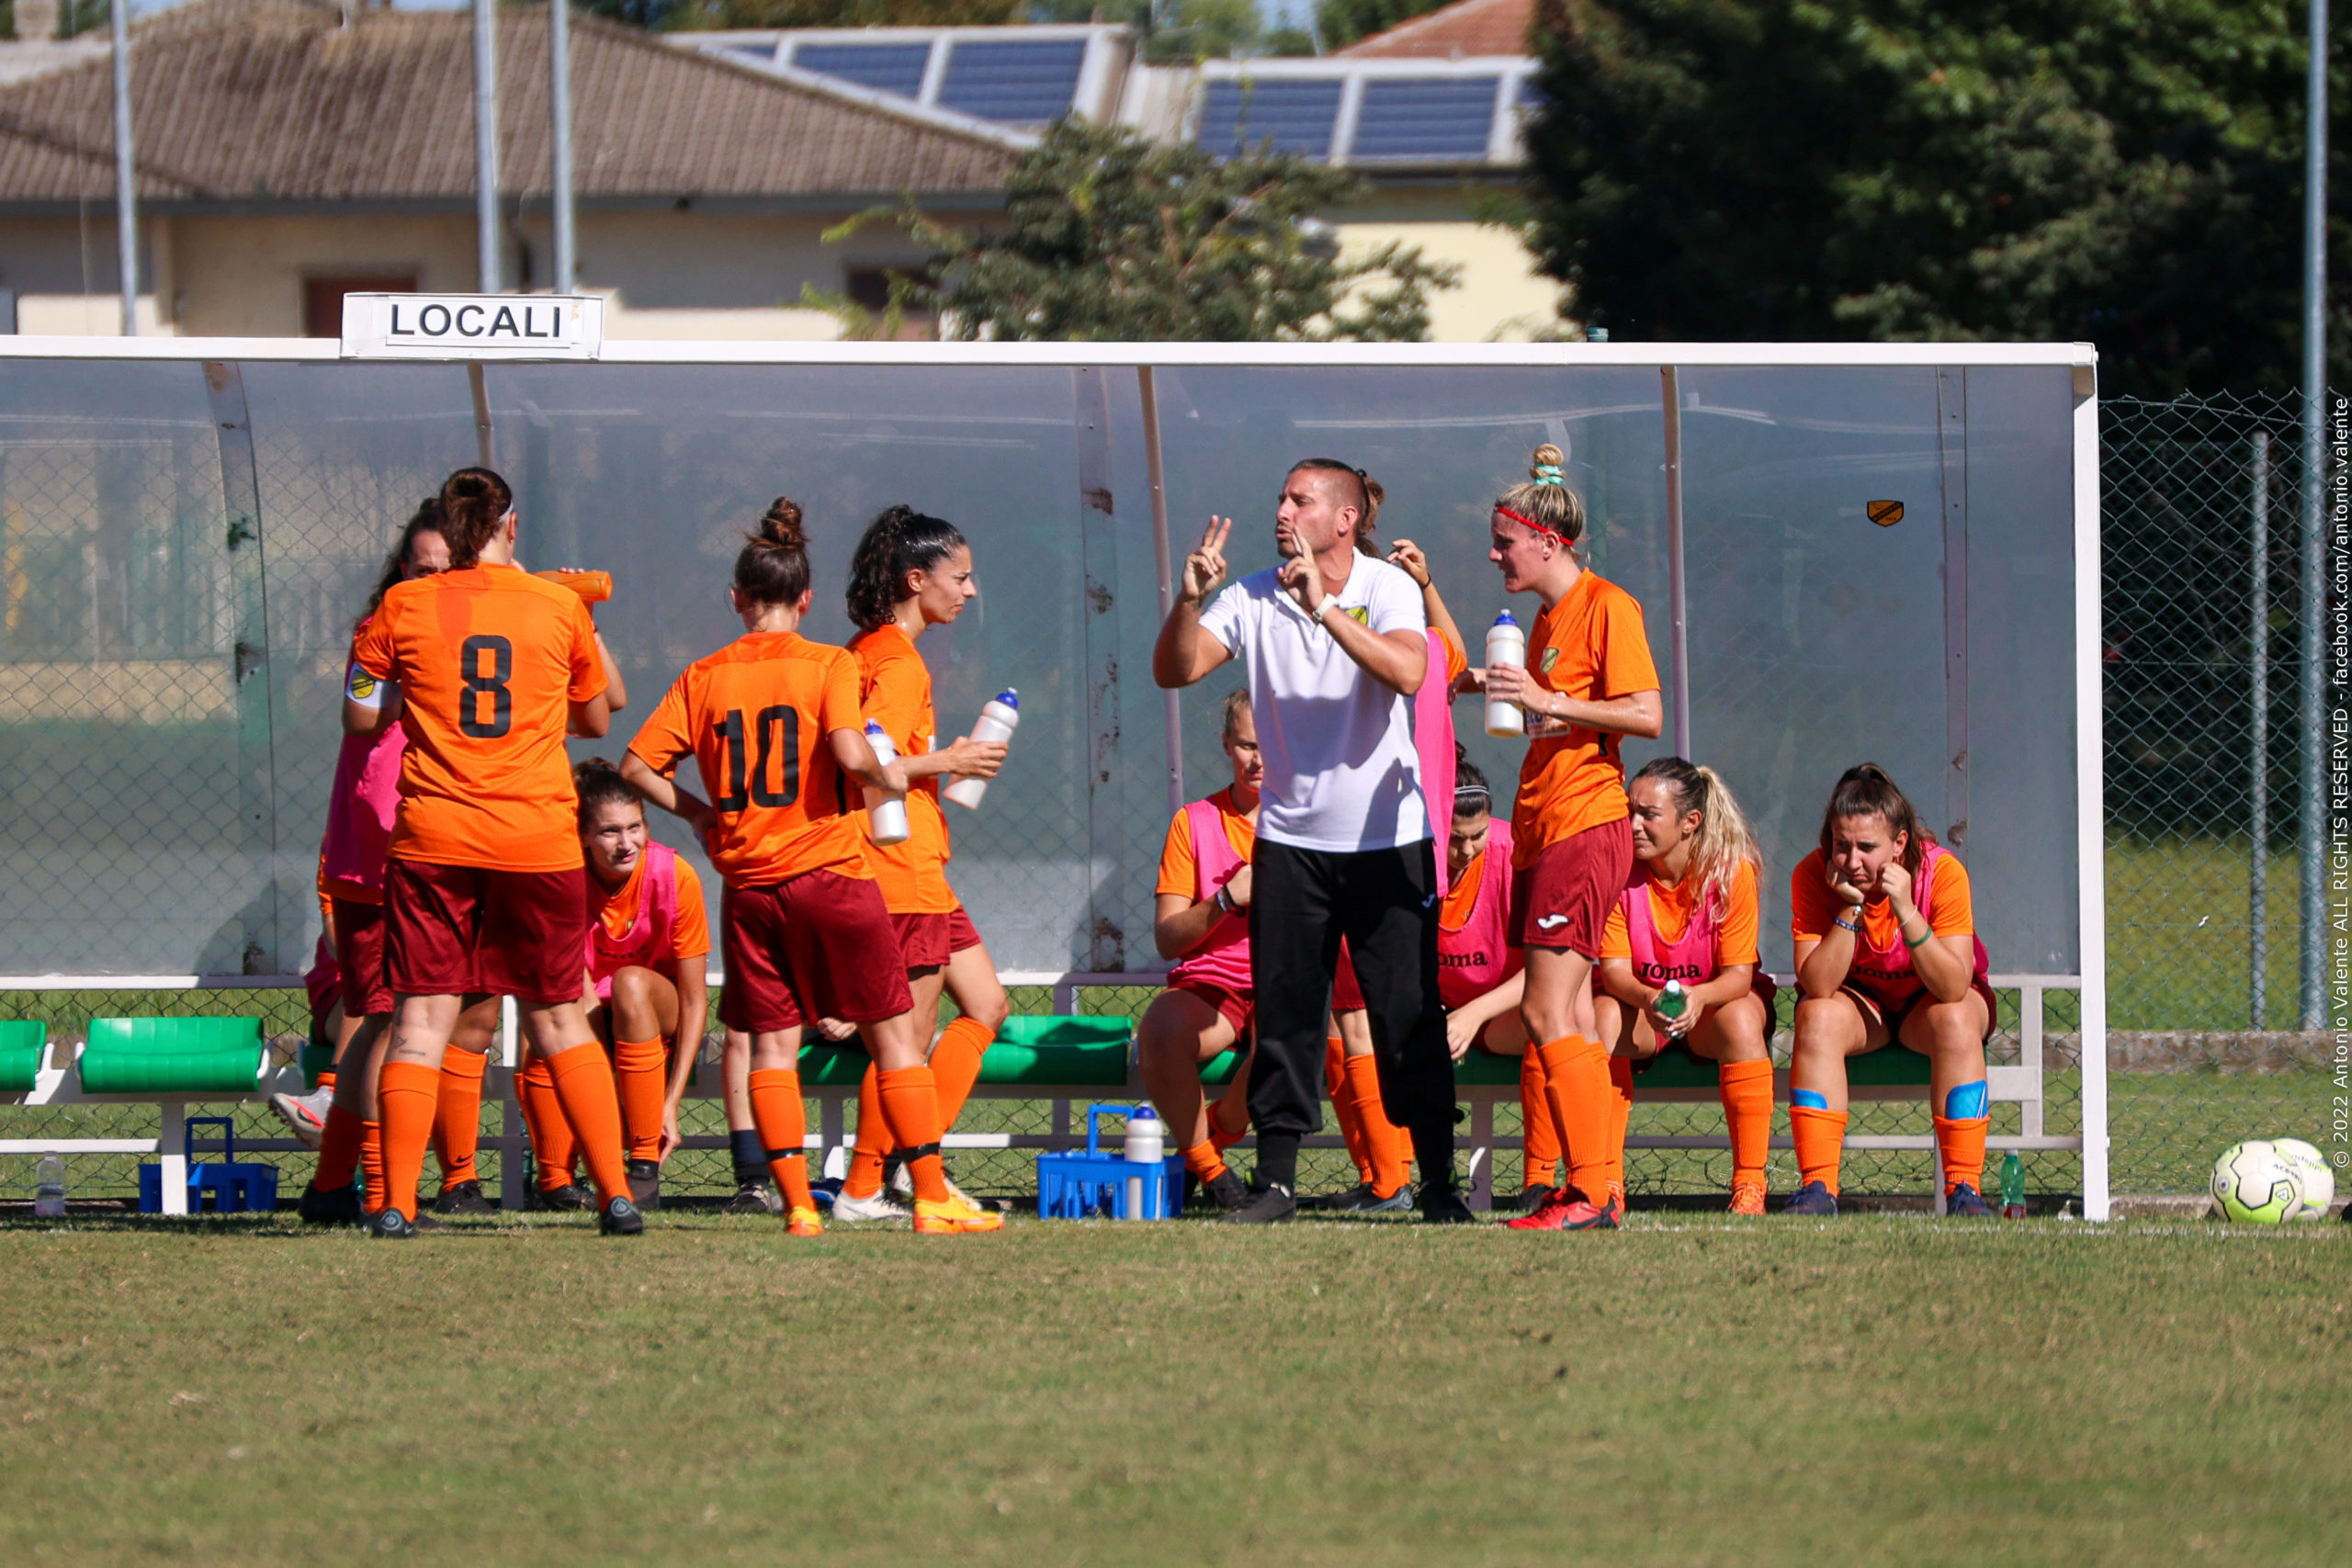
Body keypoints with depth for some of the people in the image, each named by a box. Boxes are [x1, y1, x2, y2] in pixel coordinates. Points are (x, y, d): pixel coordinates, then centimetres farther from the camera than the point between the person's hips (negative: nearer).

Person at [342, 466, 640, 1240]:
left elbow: (360, 717, 6)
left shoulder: (403, 608, -1)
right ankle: (616, 1195, 9)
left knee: (421, 1021, 0)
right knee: (559, 1021, 11)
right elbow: (596, 717, 15)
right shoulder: (559, 608, 2)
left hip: (433, 837, -1)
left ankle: (397, 1202, -9)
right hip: (538, 840, 1)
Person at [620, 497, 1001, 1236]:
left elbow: (637, 766, 3)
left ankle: (797, 1203, -3)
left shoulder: (704, 677, 5)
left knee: (771, 1043, 6)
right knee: (895, 1034, 5)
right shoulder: (827, 665, -5)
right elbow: (849, 754, -20)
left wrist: (698, 812, 15)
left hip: (747, 883, 3)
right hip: (829, 870, -3)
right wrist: (889, 774, 0)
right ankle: (932, 1197, 2)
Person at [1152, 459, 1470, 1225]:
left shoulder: (1387, 589, -7)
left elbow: (1407, 673, -25)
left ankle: (1439, 1184, 5)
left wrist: (1324, 607, -32)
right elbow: (1174, 670, -6)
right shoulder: (1254, 599, 1)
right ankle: (1276, 1181, 9)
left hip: (1388, 838, -3)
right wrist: (1191, 599, -22)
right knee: (1284, 1013, 2)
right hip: (1290, 839, 3)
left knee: (1410, 1014, -2)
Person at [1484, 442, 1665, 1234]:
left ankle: (1592, 1190, -13)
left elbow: (1646, 714, -16)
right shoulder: (1546, 618, 19)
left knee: (1547, 1012, -14)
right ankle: (1603, 1186, 8)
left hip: (1585, 826, -10)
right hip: (1543, 830, 10)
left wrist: (1546, 701, -21)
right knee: (1571, 1018, 7)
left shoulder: (1607, 606, -9)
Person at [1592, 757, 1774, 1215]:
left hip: (1717, 998, -1)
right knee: (1604, 1016, -32)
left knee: (1740, 1020, -36)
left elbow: (1738, 974, -19)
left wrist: (1698, 997, -42)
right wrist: (1648, 999, -39)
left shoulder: (1732, 871, -17)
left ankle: (1749, 1186, -31)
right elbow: (1614, 969, -15)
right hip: (1640, 998, 1)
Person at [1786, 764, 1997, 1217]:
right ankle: (1817, 1189, -33)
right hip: (1859, 1000, 1)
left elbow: (1953, 987, -32)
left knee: (1954, 1019, -34)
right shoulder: (1813, 875, -21)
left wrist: (1907, 911, -41)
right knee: (1817, 1017, -31)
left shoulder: (1942, 872, -25)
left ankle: (1964, 1188, -31)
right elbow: (1817, 987, -28)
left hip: (1928, 999, -1)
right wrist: (1850, 909, -35)